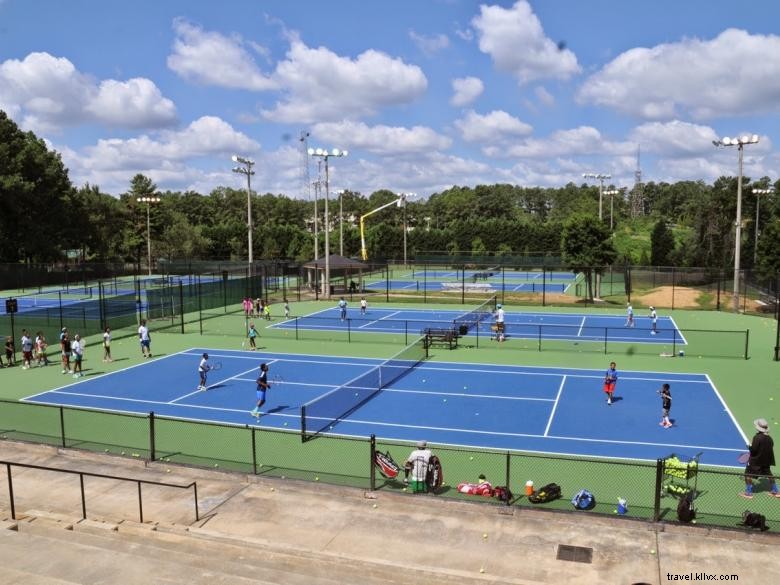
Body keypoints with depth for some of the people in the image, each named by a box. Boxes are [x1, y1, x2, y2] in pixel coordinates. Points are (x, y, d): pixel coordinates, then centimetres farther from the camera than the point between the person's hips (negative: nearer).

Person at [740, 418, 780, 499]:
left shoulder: (757, 437, -22)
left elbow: (753, 450, -23)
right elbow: (771, 449, 9)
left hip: (756, 461, -7)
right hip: (766, 461, 7)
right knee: (769, 474, 24)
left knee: (748, 474, 3)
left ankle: (748, 493, 5)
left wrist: (750, 446, -2)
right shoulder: (769, 438, -2)